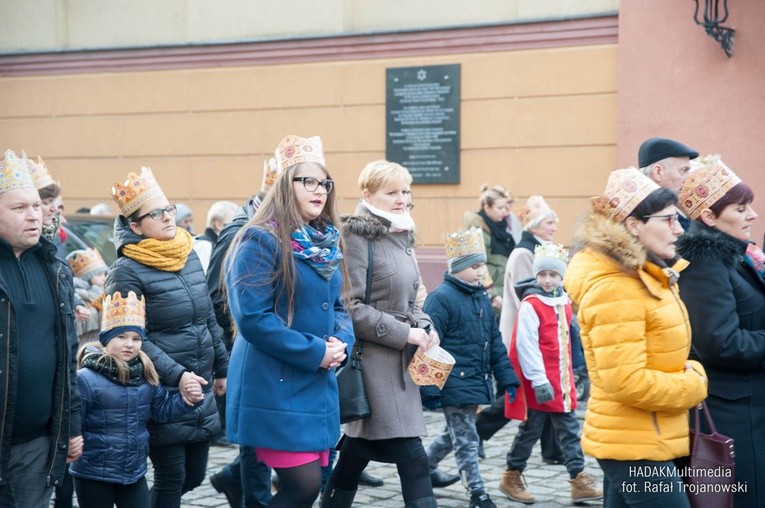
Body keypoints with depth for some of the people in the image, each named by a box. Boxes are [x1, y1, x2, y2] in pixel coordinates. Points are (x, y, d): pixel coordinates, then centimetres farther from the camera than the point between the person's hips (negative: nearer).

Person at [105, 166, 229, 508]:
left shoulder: (189, 255, 9)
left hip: (201, 388, 7)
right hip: (162, 391, -7)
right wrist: (177, 375, -22)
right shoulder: (127, 271, -11)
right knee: (171, 477, 0)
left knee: (194, 475, 14)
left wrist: (222, 368, 18)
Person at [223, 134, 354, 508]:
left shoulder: (327, 242, 13)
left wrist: (341, 343, -4)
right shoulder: (261, 240, -13)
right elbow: (252, 317, -20)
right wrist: (315, 352, -17)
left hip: (319, 386, 8)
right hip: (275, 387, -8)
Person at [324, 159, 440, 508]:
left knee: (356, 454, 15)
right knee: (413, 459, -9)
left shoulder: (400, 237, 15)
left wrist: (425, 326, 3)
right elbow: (351, 308, -17)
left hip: (400, 362, 8)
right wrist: (405, 333, -16)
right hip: (373, 361, -8)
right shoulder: (357, 237, -11)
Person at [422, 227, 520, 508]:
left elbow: (495, 341, 15)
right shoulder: (441, 298, -15)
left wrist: (507, 377, 11)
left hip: (476, 382, 8)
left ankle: (422, 470, 39)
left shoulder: (482, 297, 10)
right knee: (466, 440, 0)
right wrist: (430, 388, -20)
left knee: (454, 434, 20)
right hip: (455, 384, -8)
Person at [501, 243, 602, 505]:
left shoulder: (564, 302, 8)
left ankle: (579, 480, 8)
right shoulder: (530, 305, -14)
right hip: (538, 383, -7)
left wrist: (569, 374, 18)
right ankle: (512, 476, 20)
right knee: (531, 430, 4)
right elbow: (526, 347, -18)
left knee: (570, 429, 5)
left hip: (562, 380, 7)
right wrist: (539, 382, -22)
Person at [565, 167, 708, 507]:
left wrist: (692, 373, 2)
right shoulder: (614, 287, -20)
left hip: (638, 441, 10)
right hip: (635, 446, -10)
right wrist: (694, 388, -11)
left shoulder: (648, 278, 11)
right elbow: (627, 382, -25)